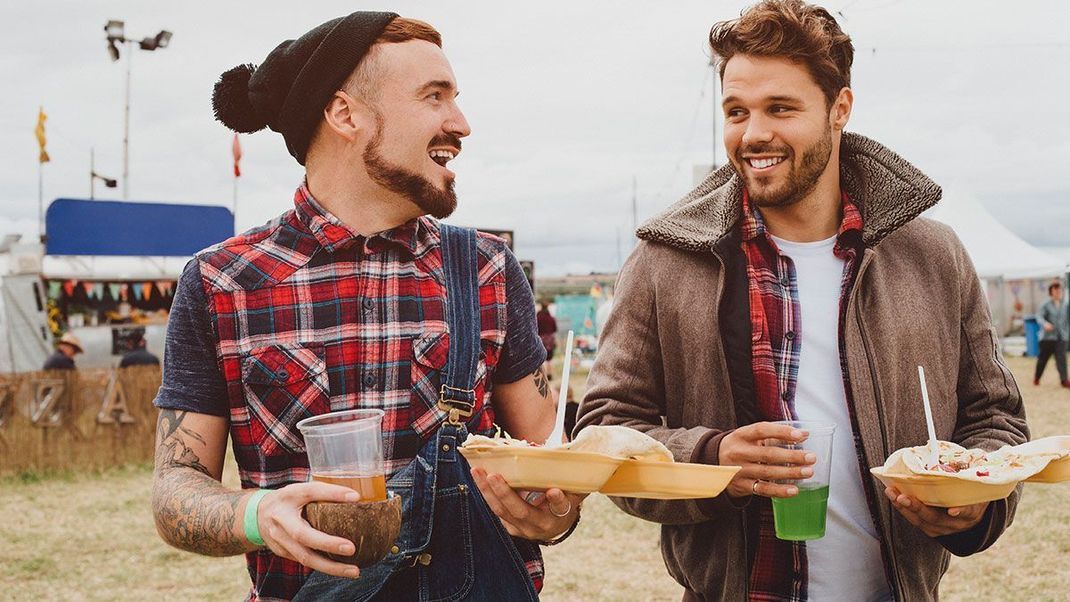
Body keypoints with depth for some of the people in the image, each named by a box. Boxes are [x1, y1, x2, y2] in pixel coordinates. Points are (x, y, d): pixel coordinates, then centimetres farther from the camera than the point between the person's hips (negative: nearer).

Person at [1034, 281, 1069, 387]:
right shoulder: (1046, 305, -3)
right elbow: (1039, 316, -12)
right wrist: (1045, 324, -31)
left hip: (1061, 336, 2)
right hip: (1048, 336, -2)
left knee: (1061, 357, -11)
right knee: (1043, 357, 7)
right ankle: (1036, 377, 26)